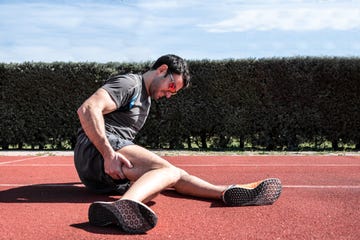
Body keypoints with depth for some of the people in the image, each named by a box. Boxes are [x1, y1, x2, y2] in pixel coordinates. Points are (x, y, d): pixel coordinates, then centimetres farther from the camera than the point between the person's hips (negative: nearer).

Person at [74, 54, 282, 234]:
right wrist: (109, 154, -24)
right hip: (95, 151, -9)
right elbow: (87, 109, -17)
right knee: (167, 169, -32)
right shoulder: (129, 83, -2)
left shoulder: (146, 101, 29)